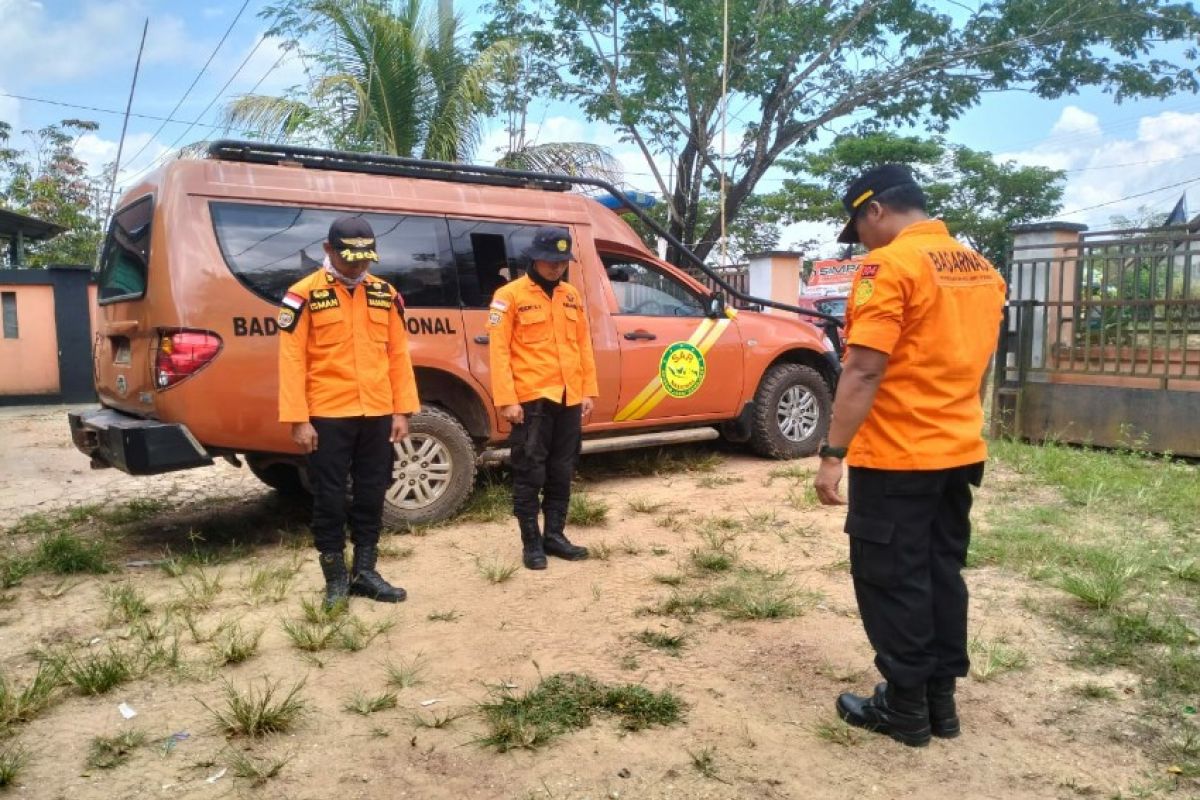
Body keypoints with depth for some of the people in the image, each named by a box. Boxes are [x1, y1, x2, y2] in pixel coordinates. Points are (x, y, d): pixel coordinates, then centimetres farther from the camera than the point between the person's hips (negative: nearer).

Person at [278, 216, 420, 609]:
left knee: (371, 496, 11)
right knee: (330, 498, 4)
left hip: (378, 415, 4)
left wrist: (403, 411, 5)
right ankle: (336, 579, 18)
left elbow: (398, 355, 10)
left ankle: (365, 572, 25)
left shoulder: (385, 294, 9)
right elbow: (292, 360, -7)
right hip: (327, 417, -4)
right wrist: (298, 419, -12)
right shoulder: (305, 295, -4)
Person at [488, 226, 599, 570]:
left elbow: (583, 345, 15)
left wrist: (588, 390, 9)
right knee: (530, 475, 1)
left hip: (569, 400, 6)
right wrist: (506, 399, -15)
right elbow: (499, 350, -10)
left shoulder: (571, 296, 12)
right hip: (531, 400, -6)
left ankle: (555, 535, 25)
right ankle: (531, 542, 13)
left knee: (561, 473, 13)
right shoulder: (510, 295, -6)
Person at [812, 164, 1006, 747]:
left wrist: (832, 455, -19)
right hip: (960, 453, 8)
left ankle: (905, 707, 15)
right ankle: (940, 699, 26)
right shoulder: (981, 269, 11)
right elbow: (977, 366, 18)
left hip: (896, 457, -8)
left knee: (891, 580, 4)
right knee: (941, 573, 15)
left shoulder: (890, 265, -15)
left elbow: (863, 371, -21)